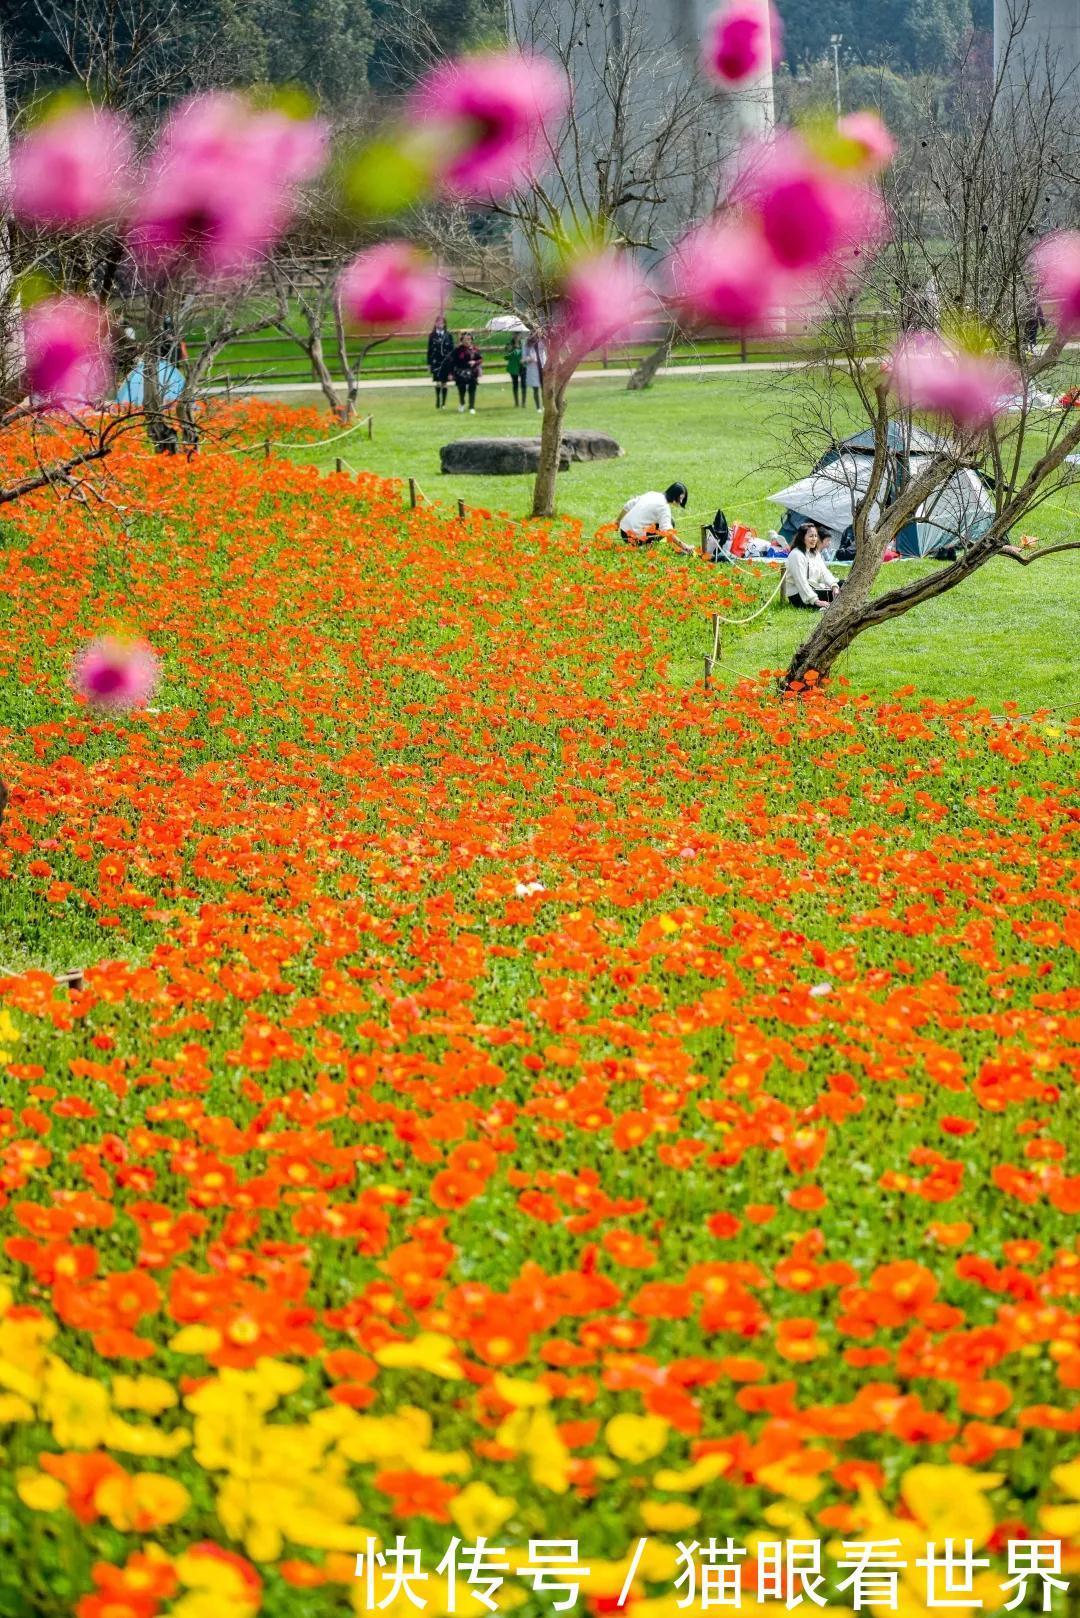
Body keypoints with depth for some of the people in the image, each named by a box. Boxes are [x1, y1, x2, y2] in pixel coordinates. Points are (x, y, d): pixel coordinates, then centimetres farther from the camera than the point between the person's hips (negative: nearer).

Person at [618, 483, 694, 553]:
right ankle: (647, 545, -7)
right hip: (636, 538, -8)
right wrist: (684, 547, -30)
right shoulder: (664, 507, -14)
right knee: (670, 522, 1)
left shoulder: (652, 494, 9)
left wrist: (618, 521, 29)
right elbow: (667, 531, -27)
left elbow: (627, 506, 15)